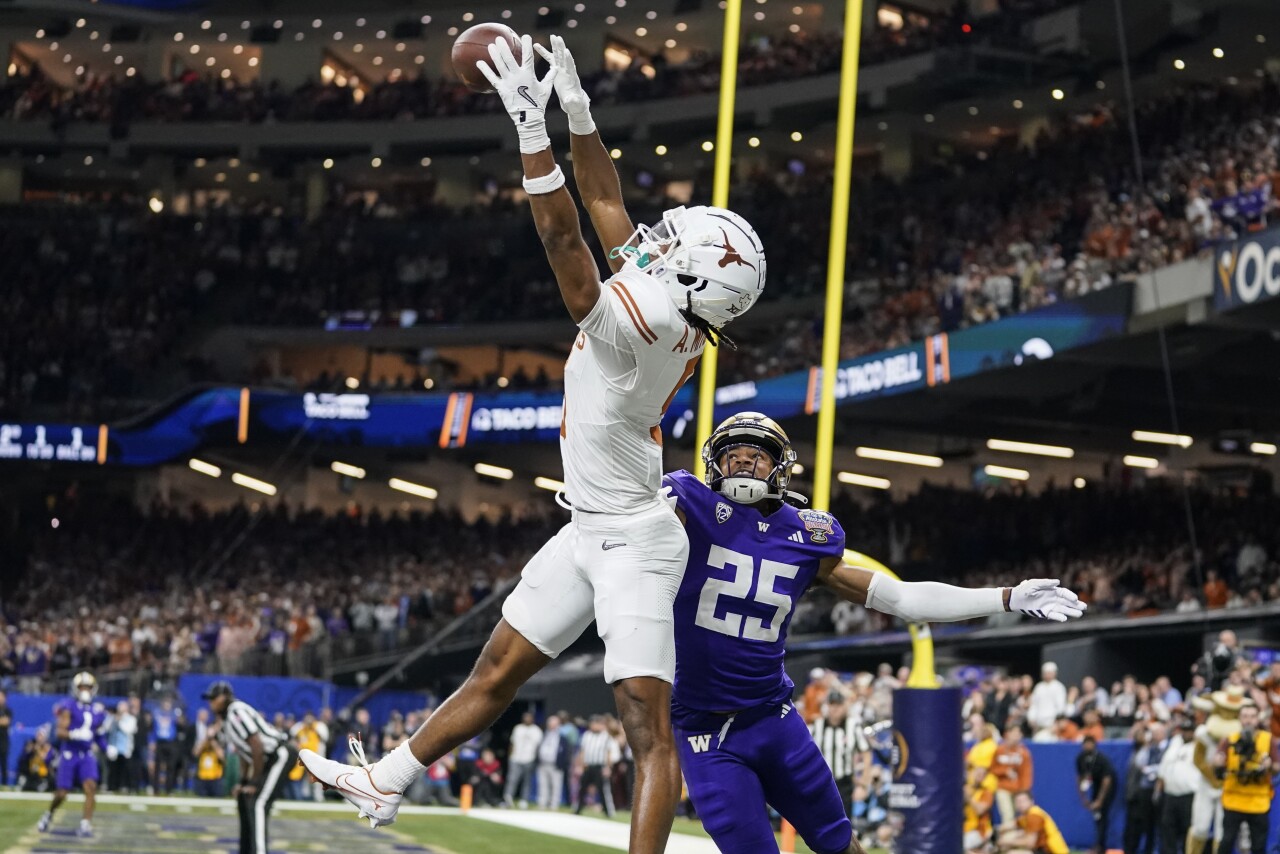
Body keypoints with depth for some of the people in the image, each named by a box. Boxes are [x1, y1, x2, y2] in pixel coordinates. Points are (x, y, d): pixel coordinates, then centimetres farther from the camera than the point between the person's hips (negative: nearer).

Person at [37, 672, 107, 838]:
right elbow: (59, 732, -17)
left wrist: (106, 748, 8)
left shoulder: (96, 711, 9)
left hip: (87, 755, 4)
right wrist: (75, 734, -32)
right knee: (61, 794, 0)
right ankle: (49, 814, 31)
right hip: (68, 754, -4)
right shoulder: (68, 707, -9)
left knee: (91, 787, -17)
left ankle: (86, 825, -15)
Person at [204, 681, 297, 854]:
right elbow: (243, 751, 21)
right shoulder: (223, 720, 12)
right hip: (267, 761, 11)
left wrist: (254, 782, -17)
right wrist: (243, 781, 14)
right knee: (244, 798, 19)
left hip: (280, 755, -11)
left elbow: (257, 746, -22)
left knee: (257, 802, -20)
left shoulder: (236, 711, -18)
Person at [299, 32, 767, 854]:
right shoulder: (666, 304, 1)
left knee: (650, 723, -12)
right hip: (590, 532, 10)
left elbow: (563, 236, -27)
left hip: (632, 541, -10)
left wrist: (533, 123, -24)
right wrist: (578, 113, 10)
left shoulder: (638, 324, -25)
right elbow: (608, 208, 12)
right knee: (497, 673, 20)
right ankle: (385, 784, 31)